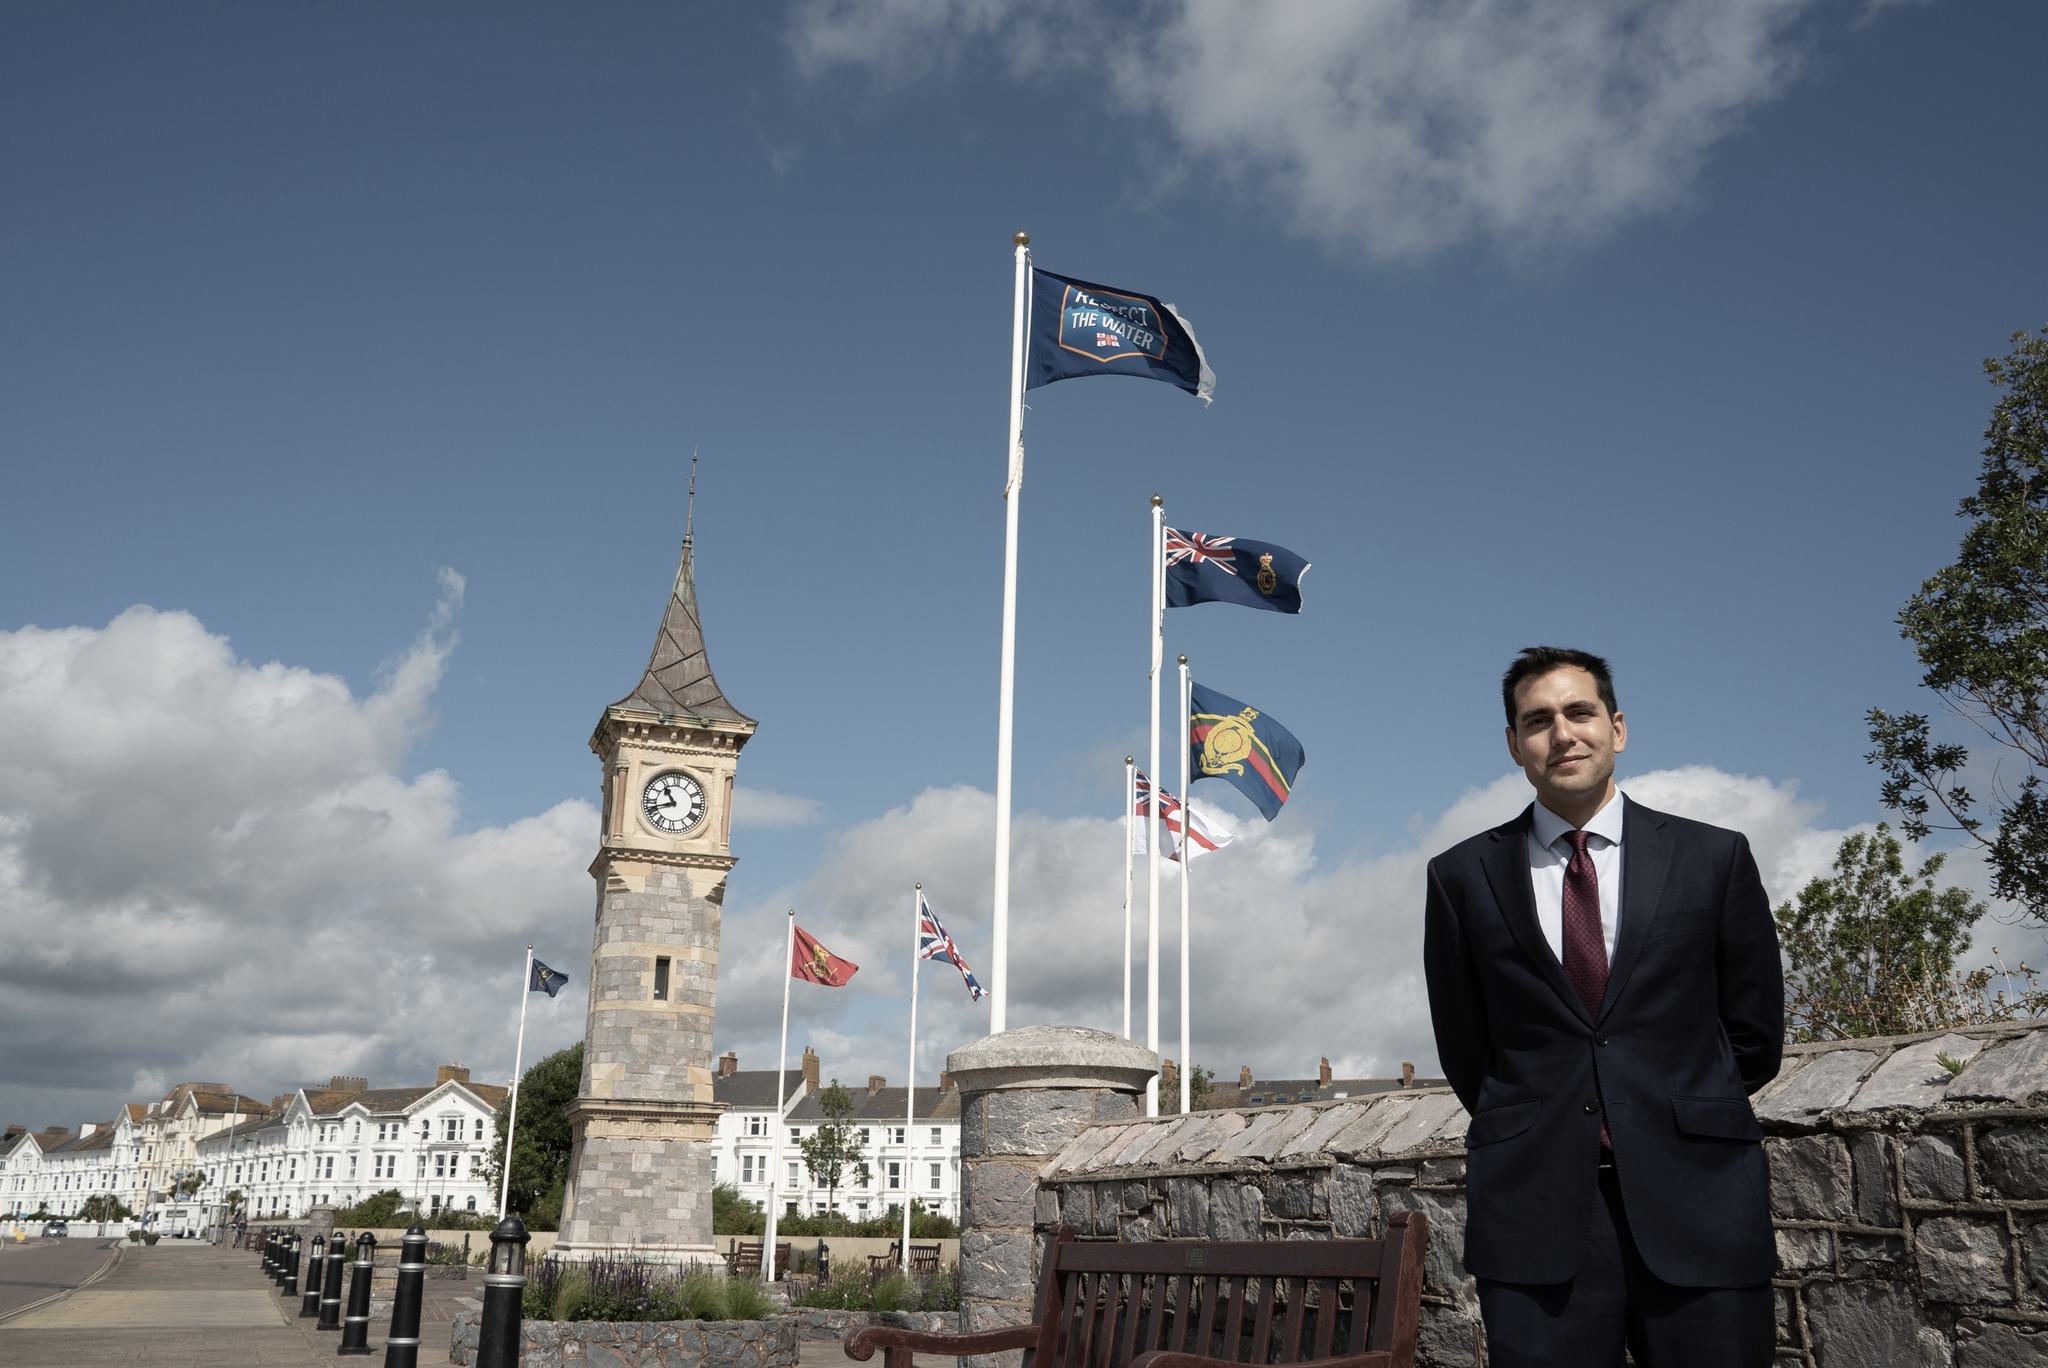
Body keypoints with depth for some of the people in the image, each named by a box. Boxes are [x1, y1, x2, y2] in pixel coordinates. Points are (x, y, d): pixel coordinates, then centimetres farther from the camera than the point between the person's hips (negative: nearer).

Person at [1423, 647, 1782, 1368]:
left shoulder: (1715, 857, 6)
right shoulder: (1462, 876, 6)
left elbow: (1754, 1034, 11)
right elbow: (1462, 1044, 11)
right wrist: (1527, 1129, 11)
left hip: (1698, 1199, 0)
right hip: (1534, 1208, 0)